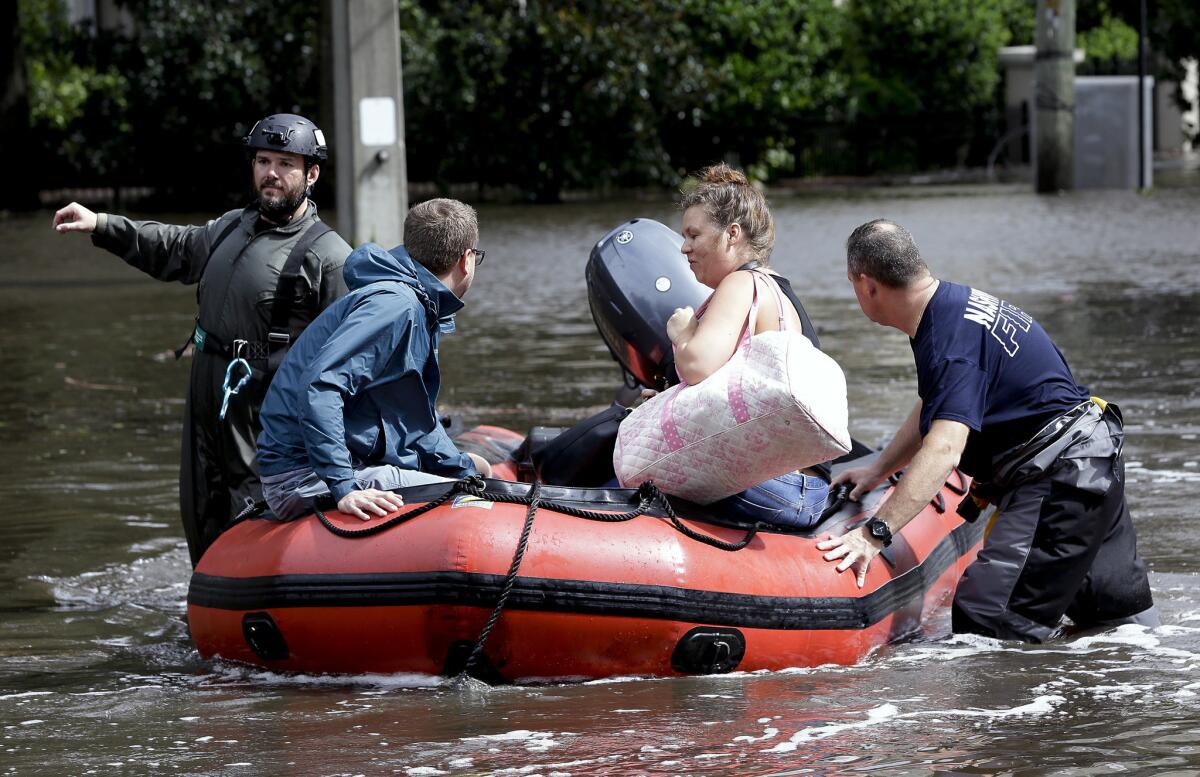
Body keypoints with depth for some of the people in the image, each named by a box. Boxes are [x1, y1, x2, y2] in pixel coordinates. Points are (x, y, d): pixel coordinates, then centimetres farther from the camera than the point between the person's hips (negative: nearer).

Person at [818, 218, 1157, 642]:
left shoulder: (953, 338, -25)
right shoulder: (953, 303, 8)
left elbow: (944, 448, -36)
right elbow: (934, 410, 24)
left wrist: (875, 533, -40)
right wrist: (877, 471, 24)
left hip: (1063, 476, -11)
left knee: (985, 621, -19)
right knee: (1120, 608, 24)